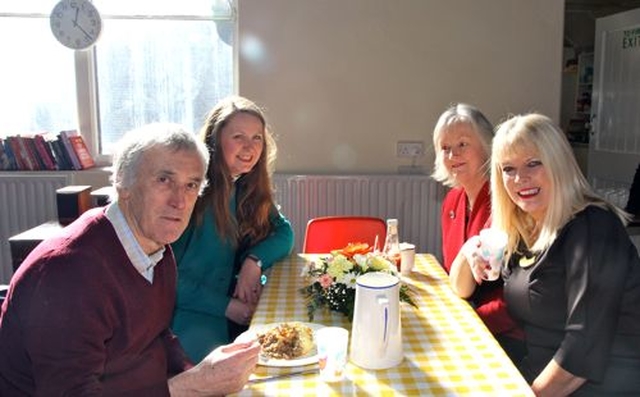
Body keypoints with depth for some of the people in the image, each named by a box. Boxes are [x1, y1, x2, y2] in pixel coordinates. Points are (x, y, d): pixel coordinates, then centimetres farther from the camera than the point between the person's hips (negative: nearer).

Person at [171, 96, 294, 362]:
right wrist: (225, 306, -18)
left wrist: (255, 261, -11)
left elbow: (283, 232, 10)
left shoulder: (246, 189, 8)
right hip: (185, 311, -6)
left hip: (236, 303, 7)